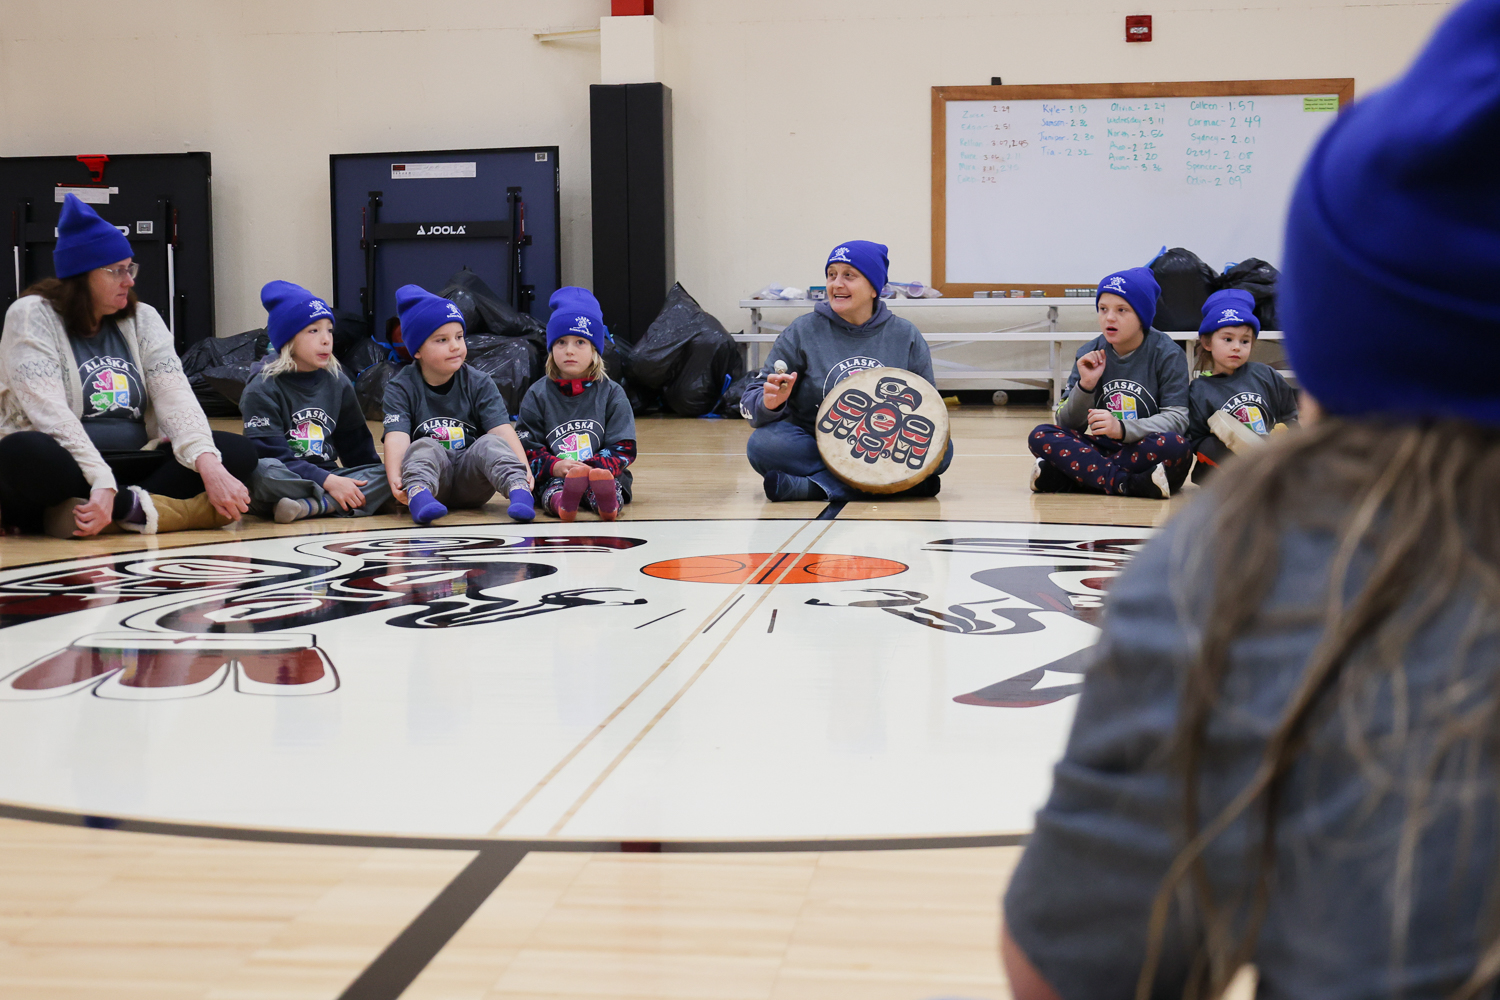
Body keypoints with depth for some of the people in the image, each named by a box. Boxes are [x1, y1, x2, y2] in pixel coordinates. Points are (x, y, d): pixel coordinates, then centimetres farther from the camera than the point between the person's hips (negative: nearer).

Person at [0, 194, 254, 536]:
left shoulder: (142, 319, 12)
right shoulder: (32, 316, -2)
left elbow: (175, 397, -3)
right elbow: (50, 414, -16)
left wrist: (209, 466, -22)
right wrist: (101, 482, -30)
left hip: (132, 469, 5)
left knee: (238, 450, -16)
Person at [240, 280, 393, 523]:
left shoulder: (338, 383, 14)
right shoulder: (262, 389, -4)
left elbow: (357, 446, 19)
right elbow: (271, 455, -15)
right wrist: (328, 482, -24)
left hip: (328, 477, 6)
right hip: (281, 484, -6)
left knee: (386, 475, -18)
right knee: (263, 471, -38)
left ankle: (307, 506, -32)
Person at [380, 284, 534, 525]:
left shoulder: (479, 384, 5)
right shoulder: (401, 388, 1)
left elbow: (502, 429, -10)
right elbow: (397, 437, -15)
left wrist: (523, 469, -28)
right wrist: (395, 478, -35)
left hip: (471, 483, 1)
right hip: (430, 476, -1)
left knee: (490, 443, -25)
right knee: (424, 447, -29)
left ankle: (519, 490, -48)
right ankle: (419, 495, -56)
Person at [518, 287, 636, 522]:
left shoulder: (611, 393, 9)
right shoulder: (537, 395, 11)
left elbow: (623, 449, 3)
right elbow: (527, 447, 5)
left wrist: (591, 468, -17)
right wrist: (555, 466, -18)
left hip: (604, 471, -1)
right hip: (552, 478, 1)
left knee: (602, 480, -37)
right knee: (552, 486, -35)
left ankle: (607, 503, -69)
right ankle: (561, 503, -68)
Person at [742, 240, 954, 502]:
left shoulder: (906, 337, 5)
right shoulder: (802, 332, 0)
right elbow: (750, 404, -2)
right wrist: (769, 403, -26)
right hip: (815, 448, -1)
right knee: (763, 443, -30)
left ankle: (810, 486, -28)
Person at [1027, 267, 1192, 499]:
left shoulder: (1167, 354, -3)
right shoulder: (1090, 355, 6)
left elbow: (1176, 418, -12)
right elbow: (1067, 425, 5)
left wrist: (1122, 428, -27)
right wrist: (1085, 385, -13)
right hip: (1102, 449, 3)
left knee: (1175, 446, -36)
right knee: (1041, 436, -18)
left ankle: (1059, 477, -30)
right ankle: (1129, 484, -32)